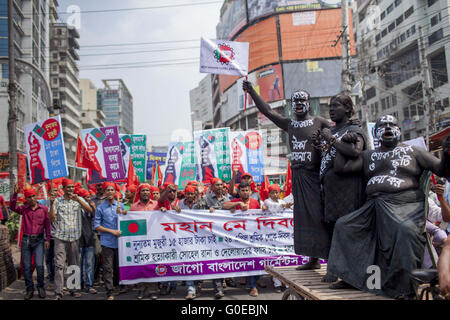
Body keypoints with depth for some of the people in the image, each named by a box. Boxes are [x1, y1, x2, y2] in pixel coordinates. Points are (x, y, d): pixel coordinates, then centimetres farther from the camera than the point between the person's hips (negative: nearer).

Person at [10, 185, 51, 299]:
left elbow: (47, 225, 3)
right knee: (26, 266, 5)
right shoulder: (24, 209, 6)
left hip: (39, 240, -2)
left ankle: (40, 287, 10)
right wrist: (15, 194, -24)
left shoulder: (44, 209, 2)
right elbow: (12, 207, -13)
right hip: (26, 240, 2)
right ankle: (29, 289, 18)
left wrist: (47, 239, -1)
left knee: (39, 265, -10)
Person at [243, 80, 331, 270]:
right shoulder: (289, 124, 14)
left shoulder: (319, 122, 2)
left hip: (315, 176, -5)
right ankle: (313, 259, 13)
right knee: (304, 216, 6)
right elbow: (267, 111, 16)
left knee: (319, 215, -9)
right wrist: (251, 91, 14)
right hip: (298, 176, 5)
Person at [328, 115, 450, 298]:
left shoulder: (412, 151, 14)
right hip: (374, 206, 5)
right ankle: (350, 277, 4)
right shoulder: (368, 156, 23)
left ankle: (405, 288, -27)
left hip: (405, 205, -5)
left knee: (406, 230, -35)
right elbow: (340, 167, 15)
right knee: (343, 225, -5)